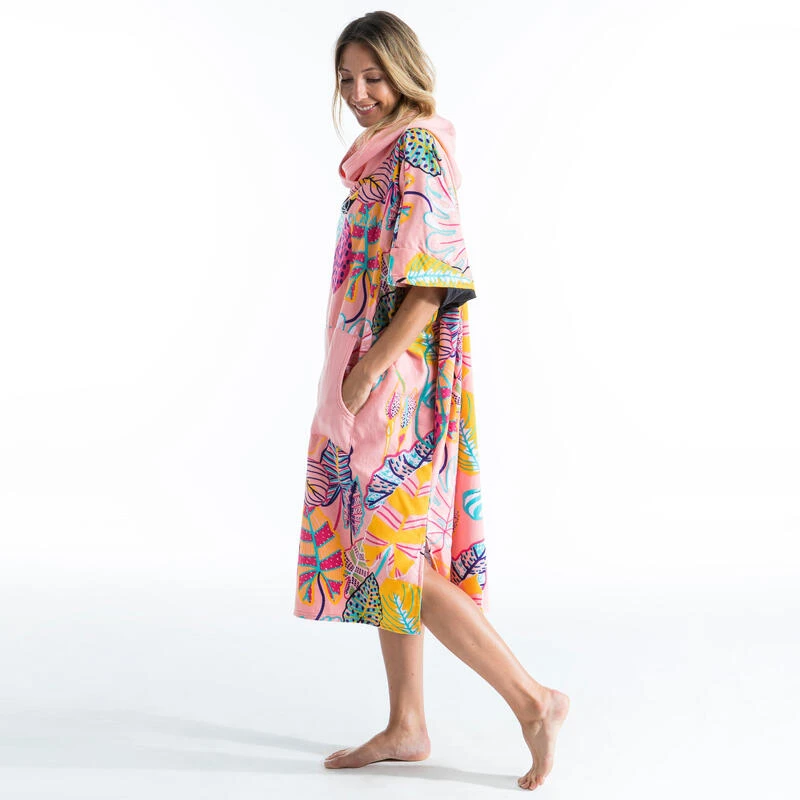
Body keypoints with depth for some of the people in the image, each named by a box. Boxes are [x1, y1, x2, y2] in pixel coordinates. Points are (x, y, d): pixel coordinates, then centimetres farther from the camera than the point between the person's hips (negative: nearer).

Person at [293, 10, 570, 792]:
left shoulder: (416, 148, -13)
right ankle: (406, 726, 20)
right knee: (383, 548, 12)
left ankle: (532, 699, -2)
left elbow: (431, 280, -20)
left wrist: (369, 367, -21)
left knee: (395, 557, -9)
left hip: (400, 375, -10)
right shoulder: (383, 154, 16)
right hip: (371, 378, 10)